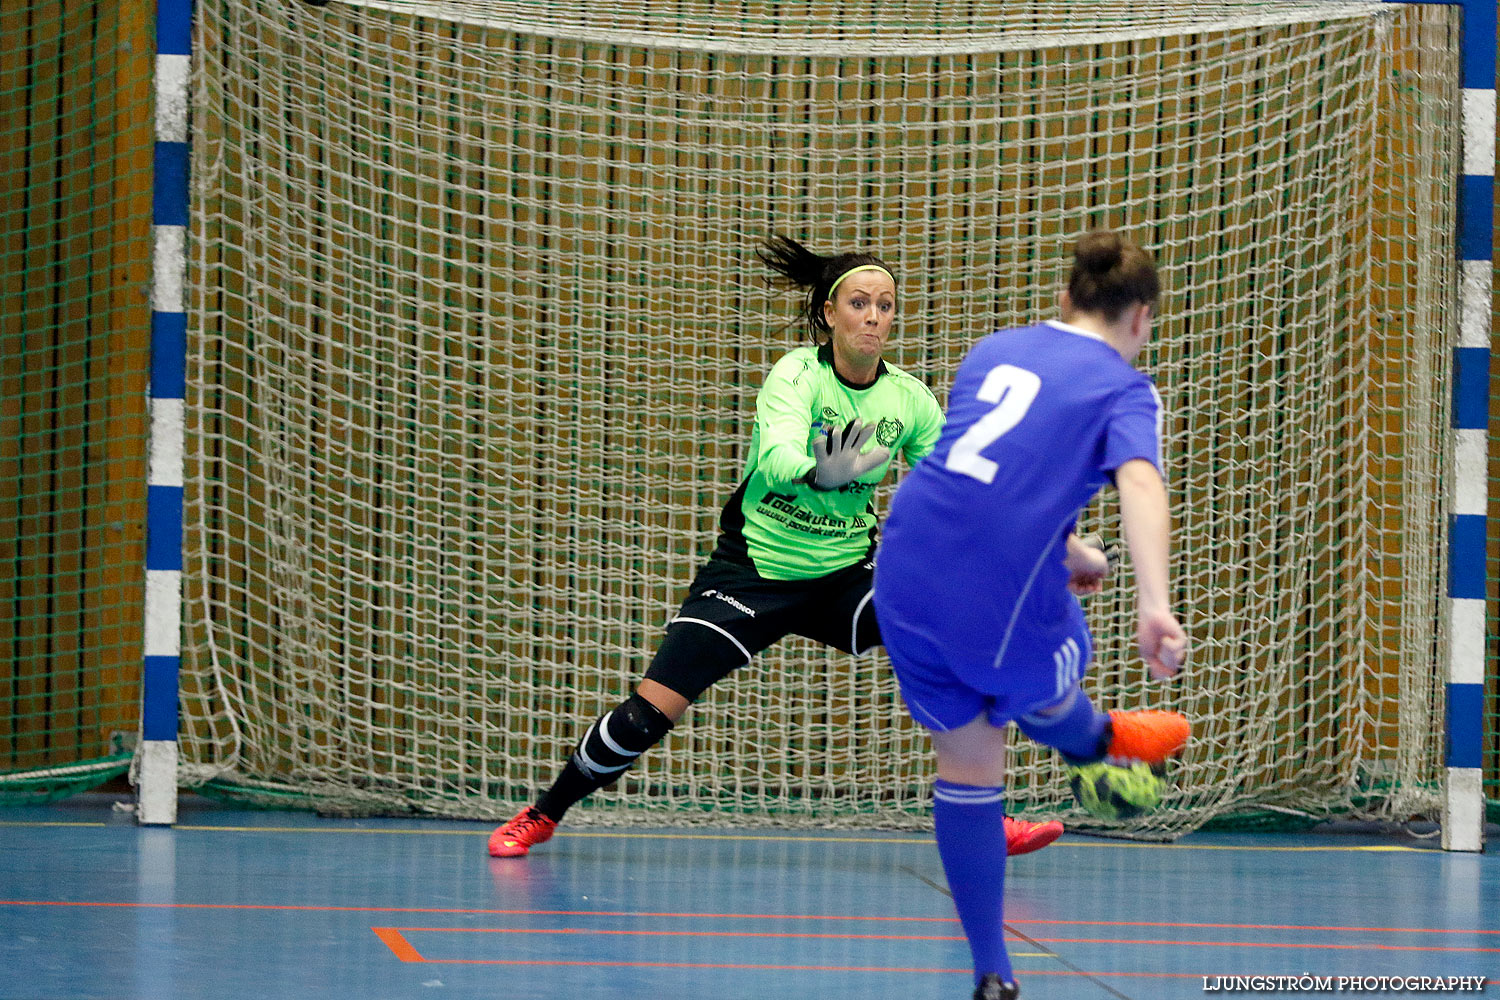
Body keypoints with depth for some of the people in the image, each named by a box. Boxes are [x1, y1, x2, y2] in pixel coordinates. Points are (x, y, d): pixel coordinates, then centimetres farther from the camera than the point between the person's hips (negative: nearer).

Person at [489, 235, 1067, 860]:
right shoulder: (797, 374, -19)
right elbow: (777, 459, -38)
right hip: (752, 568, -3)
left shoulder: (910, 400, -6)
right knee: (649, 713, -11)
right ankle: (541, 816, 12)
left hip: (846, 573, 3)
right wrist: (822, 474, -59)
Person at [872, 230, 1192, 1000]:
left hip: (905, 569, 5)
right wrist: (1154, 606, -32)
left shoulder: (993, 351, 18)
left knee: (967, 763, 16)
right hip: (1001, 596, -5)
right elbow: (1140, 482, -19)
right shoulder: (1123, 388, 0)